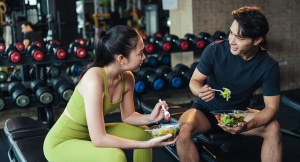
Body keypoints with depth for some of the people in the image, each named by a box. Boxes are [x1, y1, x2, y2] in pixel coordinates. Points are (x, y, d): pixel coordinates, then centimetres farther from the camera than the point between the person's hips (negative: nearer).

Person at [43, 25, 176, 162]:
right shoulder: (94, 79, -33)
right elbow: (98, 139, -34)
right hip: (61, 142, -8)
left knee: (143, 133, 7)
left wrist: (150, 118, -14)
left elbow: (128, 116, 6)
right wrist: (147, 144, -31)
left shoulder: (127, 78, -10)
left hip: (90, 134, 8)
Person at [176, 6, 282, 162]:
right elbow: (194, 81, -9)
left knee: (273, 128, -26)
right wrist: (200, 91, -35)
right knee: (184, 129, -33)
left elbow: (271, 107, -15)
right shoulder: (214, 50, -21)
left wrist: (247, 126, -34)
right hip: (206, 110, -1)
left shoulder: (269, 65, -17)